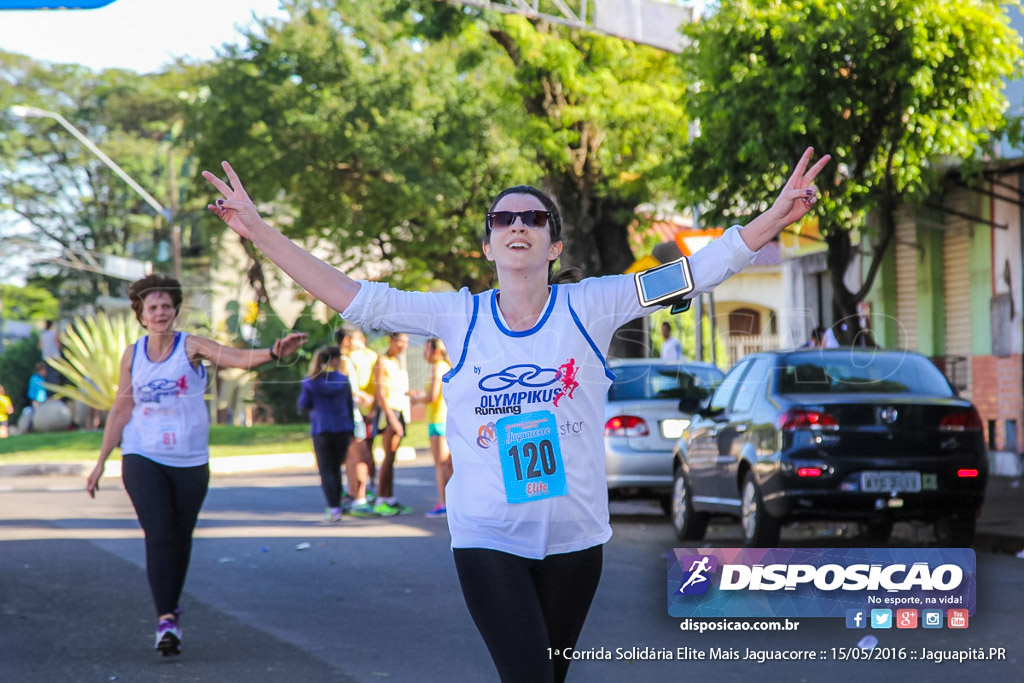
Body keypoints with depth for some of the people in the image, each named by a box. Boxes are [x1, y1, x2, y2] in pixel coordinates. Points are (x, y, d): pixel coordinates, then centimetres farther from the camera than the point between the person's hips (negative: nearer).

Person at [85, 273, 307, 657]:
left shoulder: (191, 347, -4)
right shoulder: (132, 356, 4)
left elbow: (237, 358, -20)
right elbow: (120, 409, 12)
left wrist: (273, 353, -40)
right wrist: (101, 462, 12)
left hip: (190, 461, 0)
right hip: (142, 458, 0)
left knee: (180, 537, 10)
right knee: (158, 535, -14)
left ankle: (172, 606, 30)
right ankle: (165, 618, -16)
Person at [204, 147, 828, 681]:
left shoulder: (589, 306, -2)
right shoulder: (460, 317, 0)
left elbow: (694, 272, -8)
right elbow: (354, 298, -3)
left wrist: (774, 219, -21)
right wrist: (260, 232, -10)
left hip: (574, 534, 1)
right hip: (488, 537, -1)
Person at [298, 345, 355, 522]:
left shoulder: (311, 382, -4)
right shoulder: (343, 380, 0)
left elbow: (303, 405, -4)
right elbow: (350, 406, 4)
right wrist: (351, 431, 12)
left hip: (321, 431, -2)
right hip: (342, 429, 2)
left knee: (326, 471, 1)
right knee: (336, 469, 15)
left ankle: (334, 508, -12)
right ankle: (336, 506, 16)